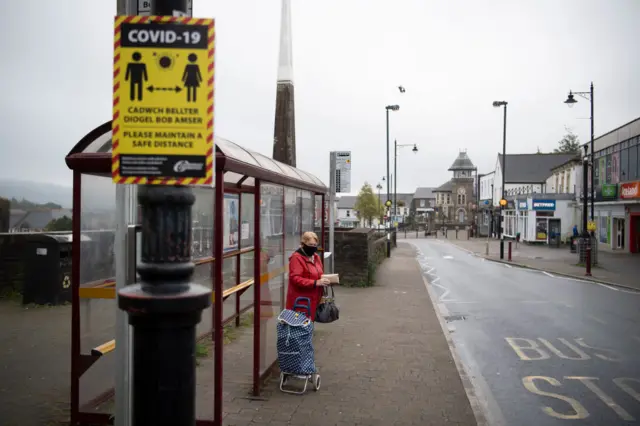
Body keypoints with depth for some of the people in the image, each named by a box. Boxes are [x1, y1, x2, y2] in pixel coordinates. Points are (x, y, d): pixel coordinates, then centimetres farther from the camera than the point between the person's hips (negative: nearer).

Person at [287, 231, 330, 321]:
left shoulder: (316, 257, 15)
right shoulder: (296, 258, -10)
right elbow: (295, 278, -19)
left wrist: (324, 281, 5)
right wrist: (315, 283, -24)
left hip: (313, 301, 8)